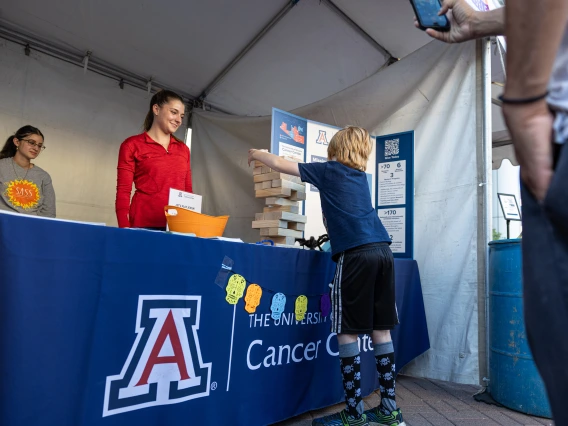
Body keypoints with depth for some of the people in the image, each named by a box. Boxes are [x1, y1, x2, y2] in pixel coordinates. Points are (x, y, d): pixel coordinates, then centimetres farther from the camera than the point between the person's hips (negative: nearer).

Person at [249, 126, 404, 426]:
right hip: (383, 250, 7)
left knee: (347, 331, 0)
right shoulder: (360, 176, 26)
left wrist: (257, 154, 33)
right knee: (381, 330, 10)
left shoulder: (327, 170, 9)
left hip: (356, 253, -7)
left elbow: (280, 164, 13)